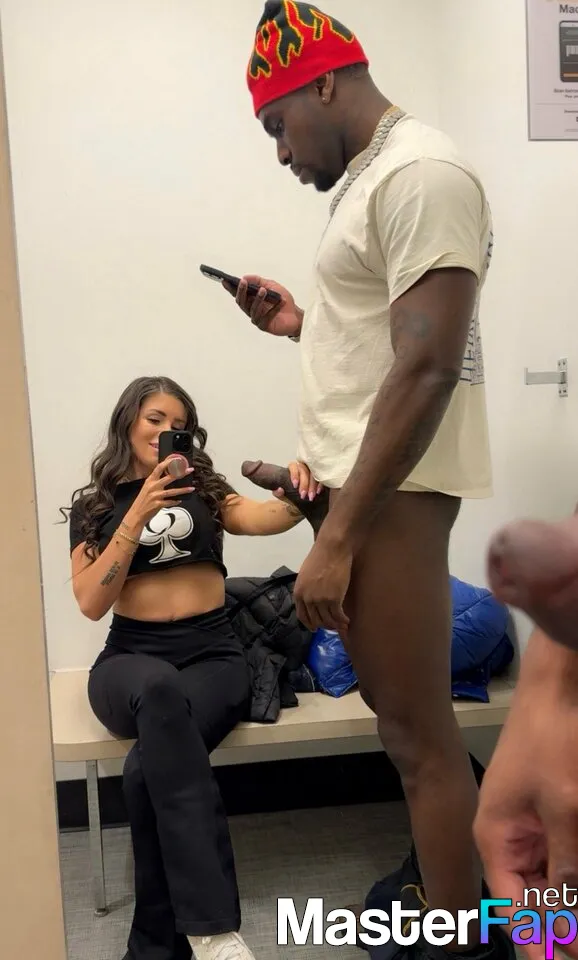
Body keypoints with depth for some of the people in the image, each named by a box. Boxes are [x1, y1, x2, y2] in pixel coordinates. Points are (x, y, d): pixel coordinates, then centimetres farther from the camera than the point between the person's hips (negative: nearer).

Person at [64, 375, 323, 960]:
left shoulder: (202, 486, 12)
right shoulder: (93, 504, 10)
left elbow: (259, 518, -9)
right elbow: (91, 602, -3)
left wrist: (297, 496, -33)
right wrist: (139, 514, -11)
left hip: (212, 655, 1)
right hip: (131, 659, -1)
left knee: (146, 768, -32)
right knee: (160, 689, -39)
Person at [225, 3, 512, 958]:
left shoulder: (419, 171, -13)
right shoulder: (370, 176, 19)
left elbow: (428, 370, -22)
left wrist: (337, 538, -23)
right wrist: (301, 324, 11)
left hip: (393, 490, -10)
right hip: (357, 477, 10)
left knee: (420, 728, -1)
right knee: (400, 708, 18)